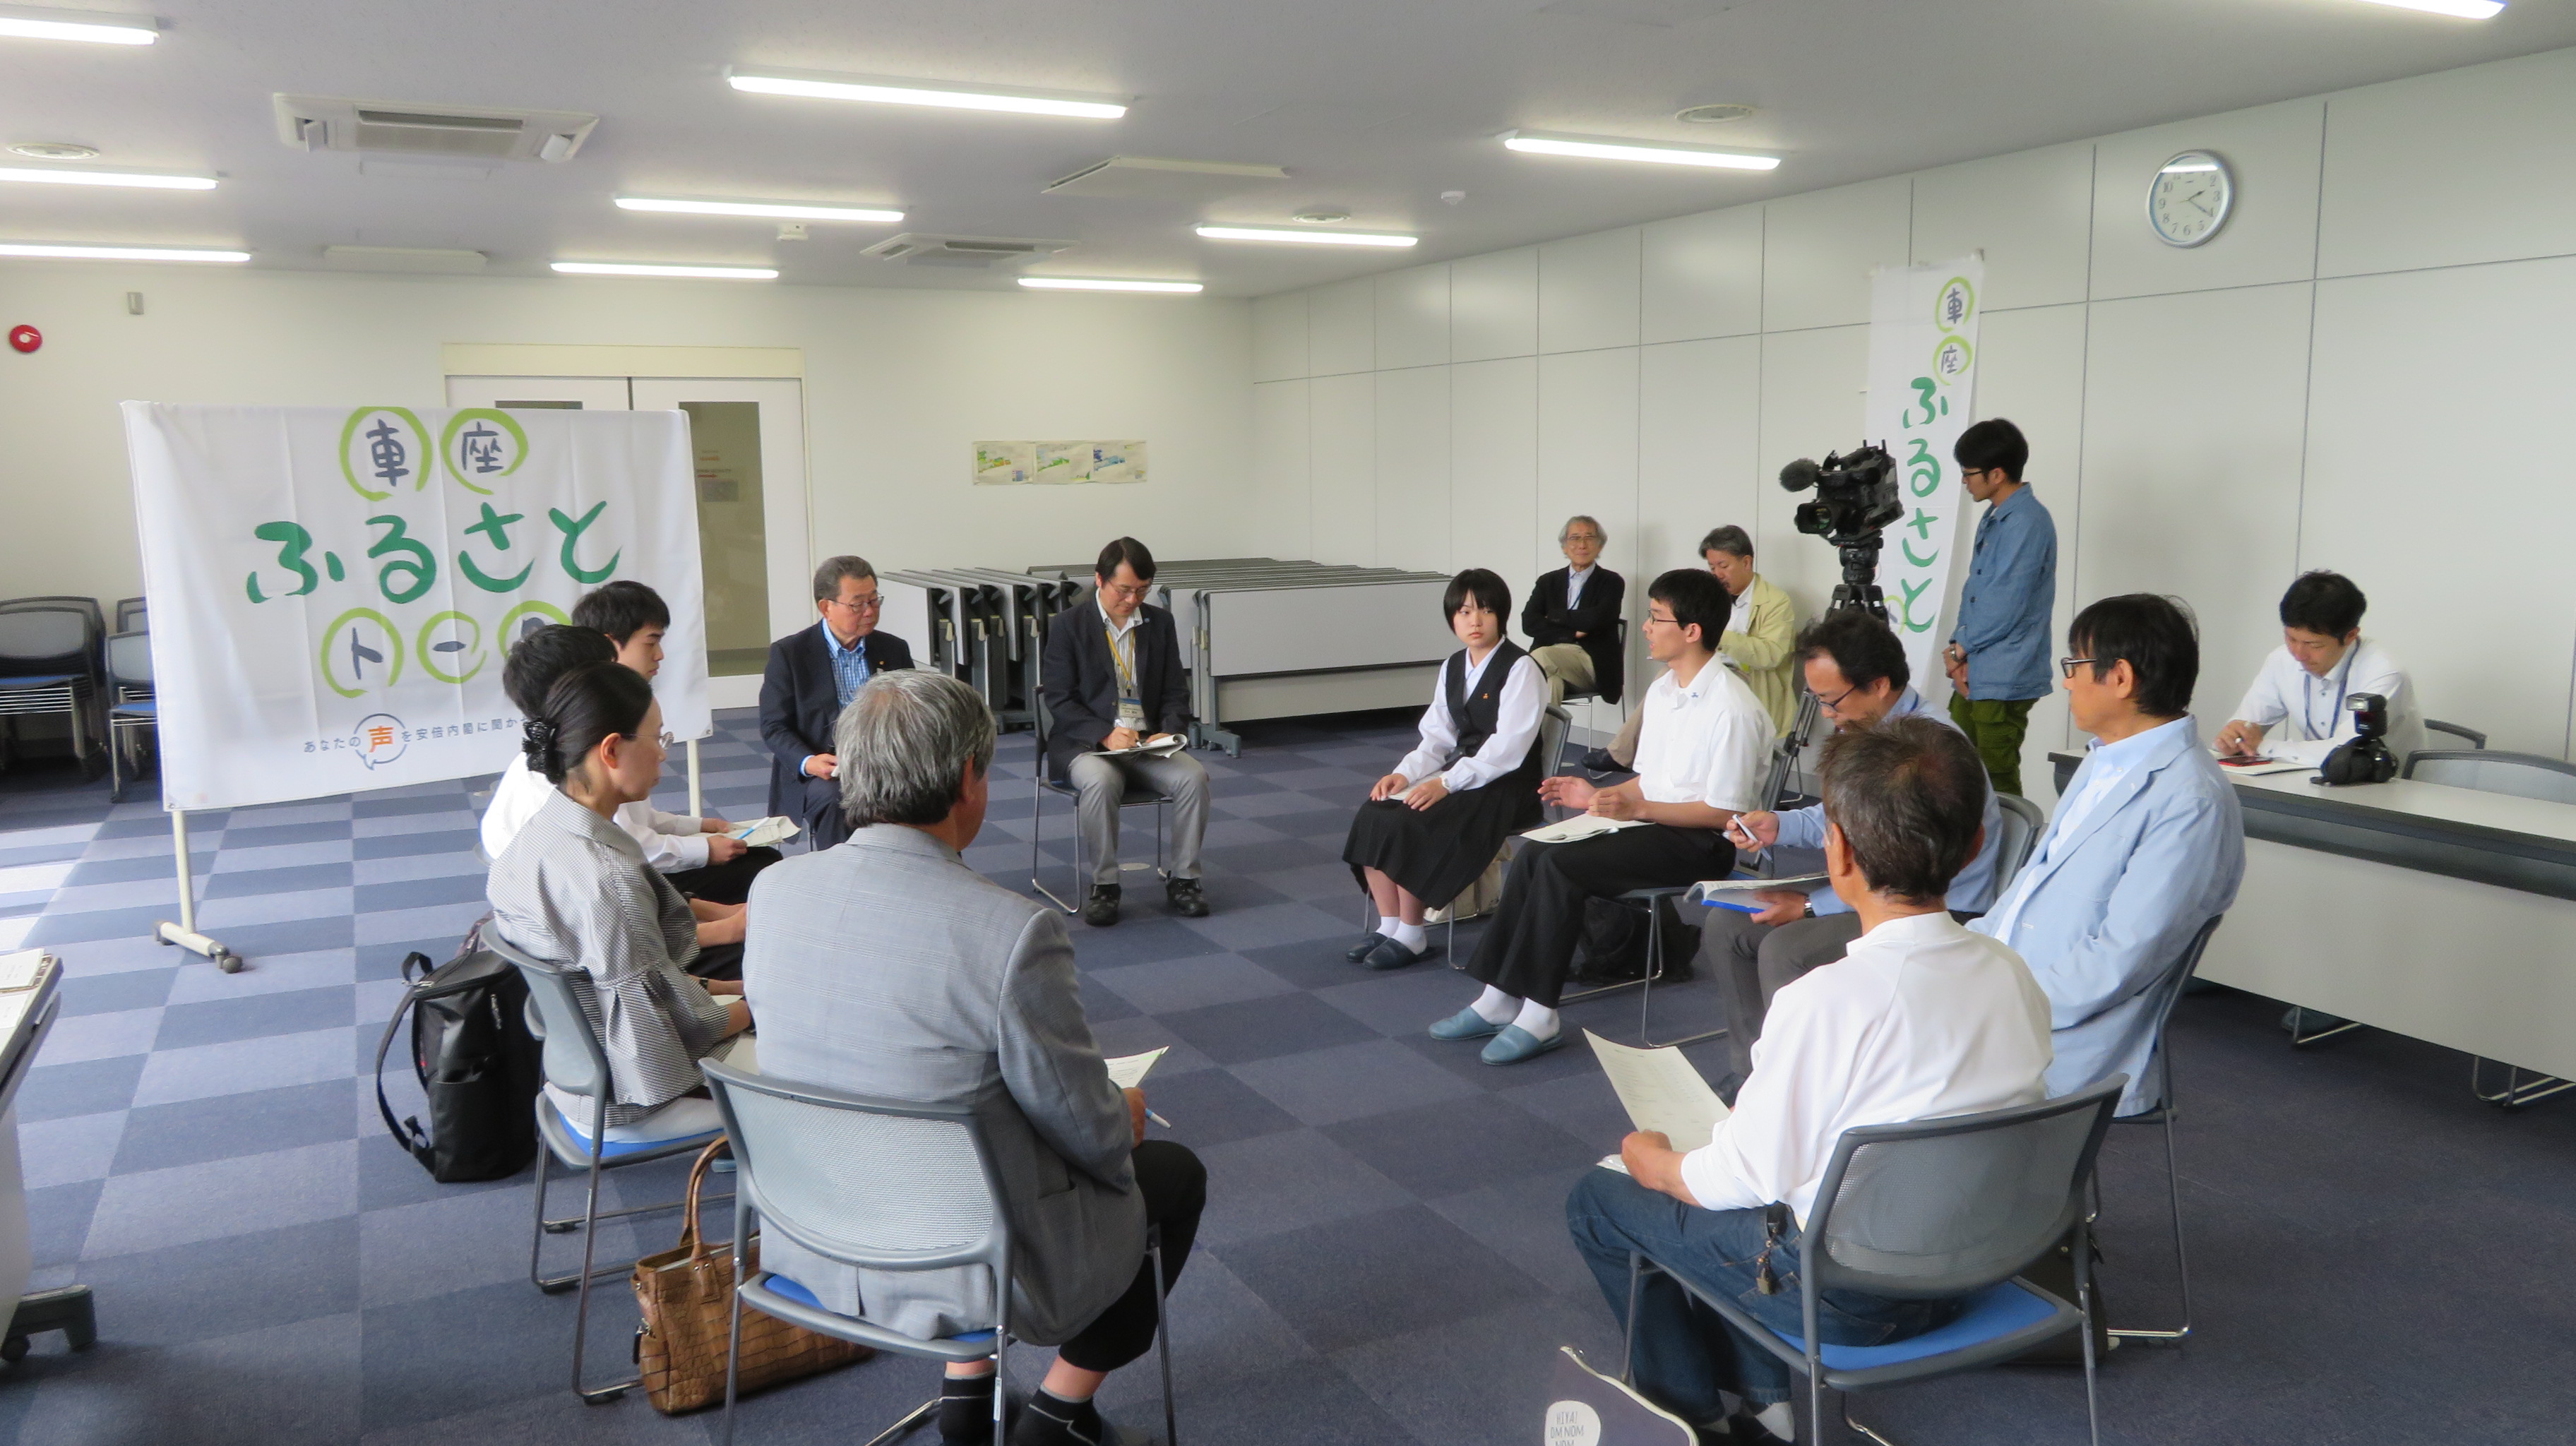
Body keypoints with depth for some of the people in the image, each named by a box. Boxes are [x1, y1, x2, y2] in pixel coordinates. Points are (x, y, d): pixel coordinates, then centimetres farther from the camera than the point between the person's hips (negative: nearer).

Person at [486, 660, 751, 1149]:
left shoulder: (538, 833, -3)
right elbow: (667, 1023, -22)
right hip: (626, 1096, -8)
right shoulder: (607, 878, -30)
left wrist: (728, 988, 8)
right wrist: (754, 1006, -5)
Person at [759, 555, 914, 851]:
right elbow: (774, 727, -1)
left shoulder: (894, 650, 11)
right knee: (834, 798, -35)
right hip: (820, 771, -3)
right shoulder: (788, 653, 1)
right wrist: (808, 762, -21)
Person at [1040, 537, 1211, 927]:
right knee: (1100, 781, -36)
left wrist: (1169, 732, -10)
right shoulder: (1069, 625, 0)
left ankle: (1183, 879, -8)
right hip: (1085, 744, -3)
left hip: (1149, 742, 3)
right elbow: (1059, 699, -6)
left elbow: (1176, 692, 11)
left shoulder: (1160, 623, 11)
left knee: (1193, 777, -25)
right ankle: (1104, 885, -20)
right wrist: (1106, 735, -20)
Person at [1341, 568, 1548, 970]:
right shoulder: (1453, 668, 12)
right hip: (1460, 772, 8)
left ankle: (1411, 937, -10)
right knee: (1372, 815, -13)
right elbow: (1437, 738, 11)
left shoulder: (1521, 669, -12)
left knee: (1405, 825, -25)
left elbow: (1508, 748, -20)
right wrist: (1404, 774, -9)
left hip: (1506, 785, -8)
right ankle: (1388, 926, -4)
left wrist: (1446, 783, -26)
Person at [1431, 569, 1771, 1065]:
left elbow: (1724, 812, -18)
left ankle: (1538, 1015, -18)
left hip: (1704, 843, -9)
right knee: (1534, 853, -12)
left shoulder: (1732, 708, -17)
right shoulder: (1661, 691, 12)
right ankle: (1499, 999, -12)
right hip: (1655, 823, 9)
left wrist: (1635, 808, -21)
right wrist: (1598, 796, 3)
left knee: (1562, 863, -24)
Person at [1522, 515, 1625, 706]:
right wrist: (1571, 634, -7)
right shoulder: (1547, 581, 19)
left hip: (1593, 665, -2)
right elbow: (1528, 623, 4)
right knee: (1551, 682, -36)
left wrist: (1554, 615, 1)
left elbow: (1596, 619, -10)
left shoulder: (1612, 582, 9)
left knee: (1540, 657, -33)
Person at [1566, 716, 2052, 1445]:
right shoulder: (2014, 976, -8)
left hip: (1846, 1297, -7)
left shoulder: (1827, 1000, -28)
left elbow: (1746, 1178, -19)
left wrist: (1651, 1160, 2)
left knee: (1597, 1198, 12)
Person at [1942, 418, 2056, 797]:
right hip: (1974, 674, 9)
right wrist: (1959, 647, 4)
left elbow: (2005, 607, -19)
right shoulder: (1994, 517, 14)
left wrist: (1960, 647, -6)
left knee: (1997, 782, -3)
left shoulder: (2027, 523, -16)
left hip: (2003, 680, -9)